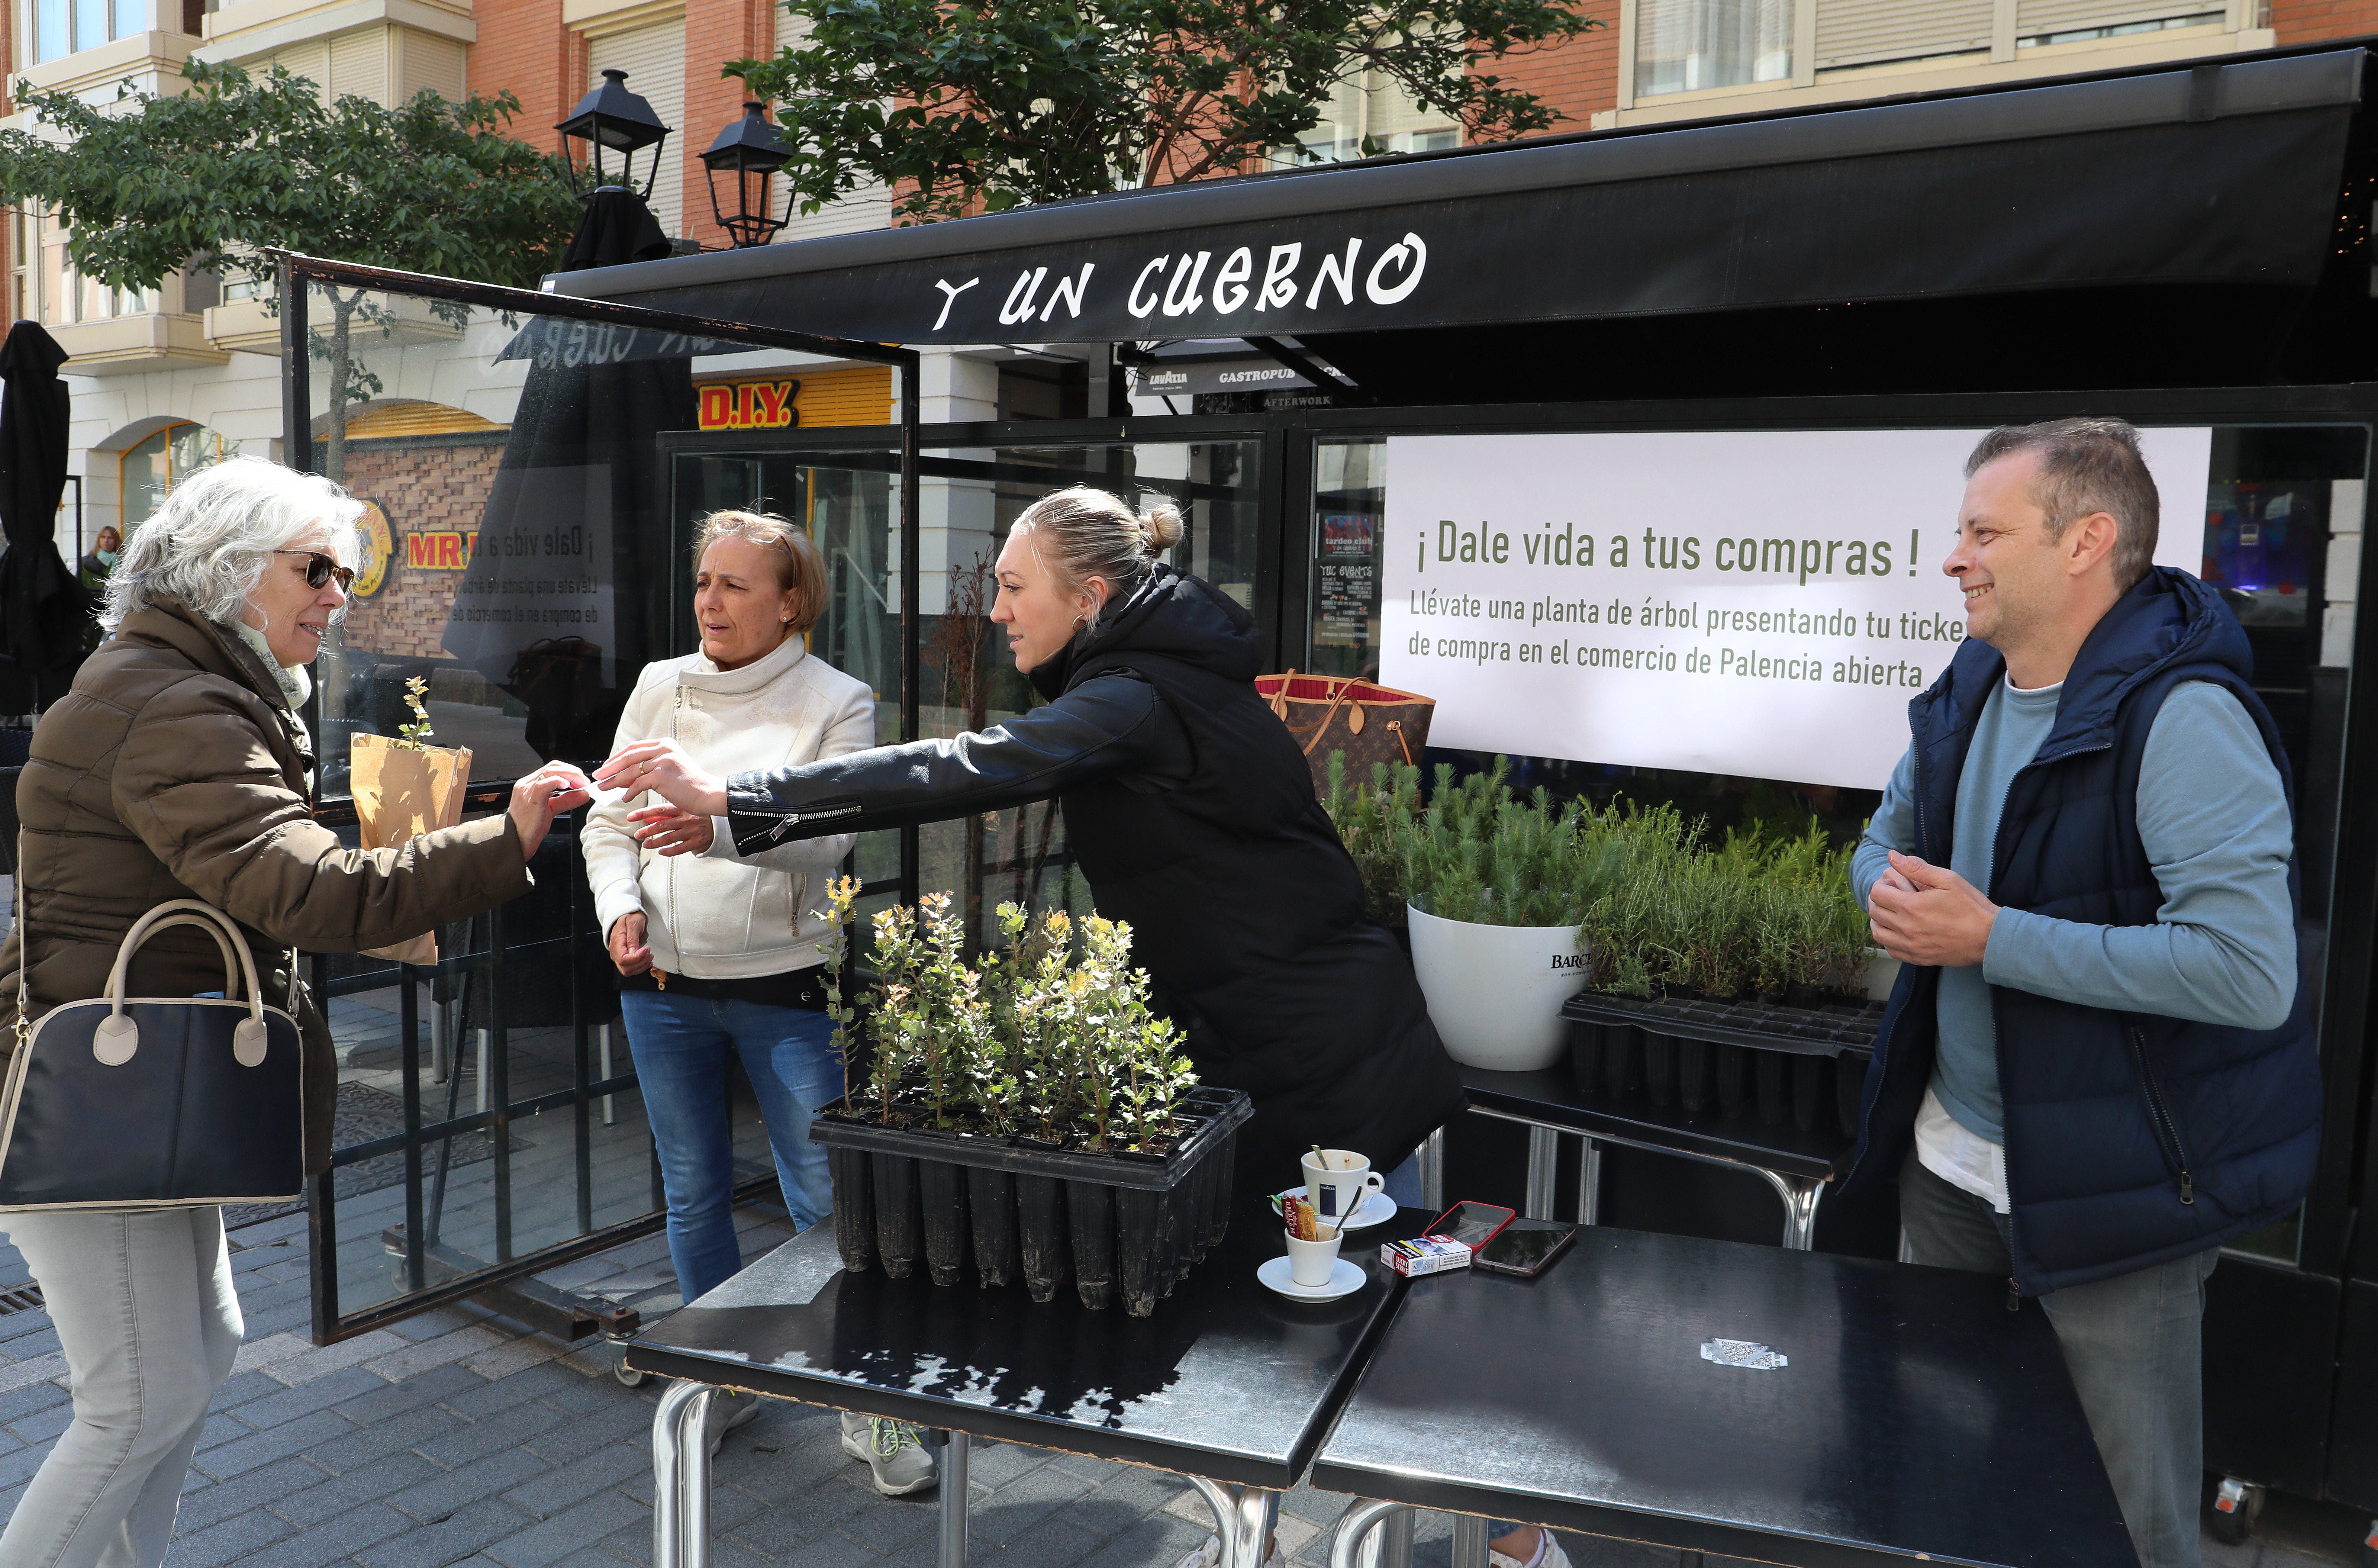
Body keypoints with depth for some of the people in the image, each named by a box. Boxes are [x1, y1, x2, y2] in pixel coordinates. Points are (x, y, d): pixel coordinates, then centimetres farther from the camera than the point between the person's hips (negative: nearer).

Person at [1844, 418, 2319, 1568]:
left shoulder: (2182, 717, -23)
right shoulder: (1969, 692, 3)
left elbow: (2252, 971, -31)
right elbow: (1887, 836, 18)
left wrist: (1990, 937, -28)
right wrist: (1894, 893, -6)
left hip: (2112, 1186, -7)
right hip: (1949, 1161, 8)